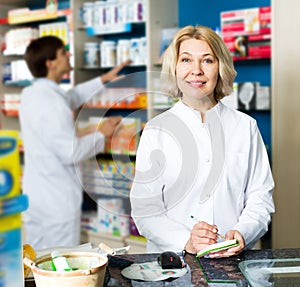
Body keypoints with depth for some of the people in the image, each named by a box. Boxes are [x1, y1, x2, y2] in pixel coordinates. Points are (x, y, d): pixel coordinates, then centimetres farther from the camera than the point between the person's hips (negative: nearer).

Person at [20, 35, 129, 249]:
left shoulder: (31, 94, 7)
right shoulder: (53, 104, -22)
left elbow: (71, 97, 24)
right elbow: (72, 154, -22)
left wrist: (104, 79, 27)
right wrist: (101, 134, -7)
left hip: (34, 197, 9)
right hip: (58, 201, -9)